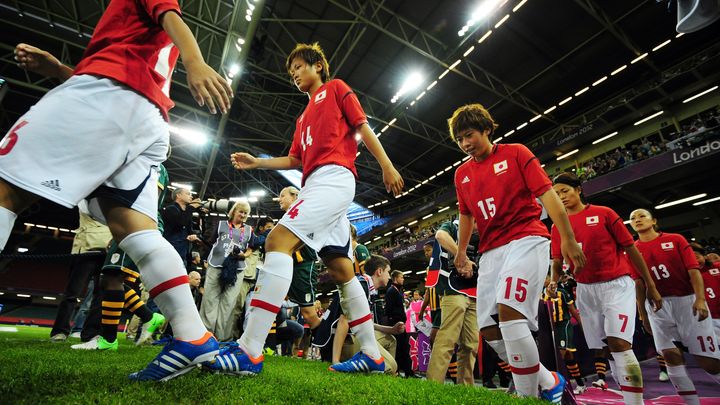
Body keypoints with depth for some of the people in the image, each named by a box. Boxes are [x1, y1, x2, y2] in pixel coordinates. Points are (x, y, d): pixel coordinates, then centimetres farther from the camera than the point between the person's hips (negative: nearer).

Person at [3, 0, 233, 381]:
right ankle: (194, 338, -13)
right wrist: (54, 69, 27)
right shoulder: (158, 38, 39)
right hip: (150, 122, 8)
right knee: (135, 229, -5)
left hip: (110, 92, -7)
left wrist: (196, 63, -26)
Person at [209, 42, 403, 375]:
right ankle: (371, 355, 10)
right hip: (316, 184, 9)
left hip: (333, 176, -8)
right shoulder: (304, 116, 32)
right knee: (341, 269, 3)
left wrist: (387, 166, -6)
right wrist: (256, 163, 15)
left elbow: (362, 126, 3)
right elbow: (295, 159, 26)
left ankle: (249, 350, -24)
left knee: (279, 239, -23)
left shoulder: (335, 88, 13)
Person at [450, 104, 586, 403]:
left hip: (526, 239, -5)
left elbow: (547, 194, -4)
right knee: (489, 329, 1)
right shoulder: (461, 174, 15)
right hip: (490, 252, 6)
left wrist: (568, 238, -11)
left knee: (509, 312, -25)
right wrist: (460, 253, 24)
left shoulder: (516, 153, 3)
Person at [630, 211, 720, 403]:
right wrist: (643, 315, 8)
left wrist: (700, 299, -18)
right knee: (671, 355, -2)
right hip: (658, 305, 1)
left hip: (687, 300, -1)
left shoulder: (676, 240, 2)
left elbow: (693, 270, -5)